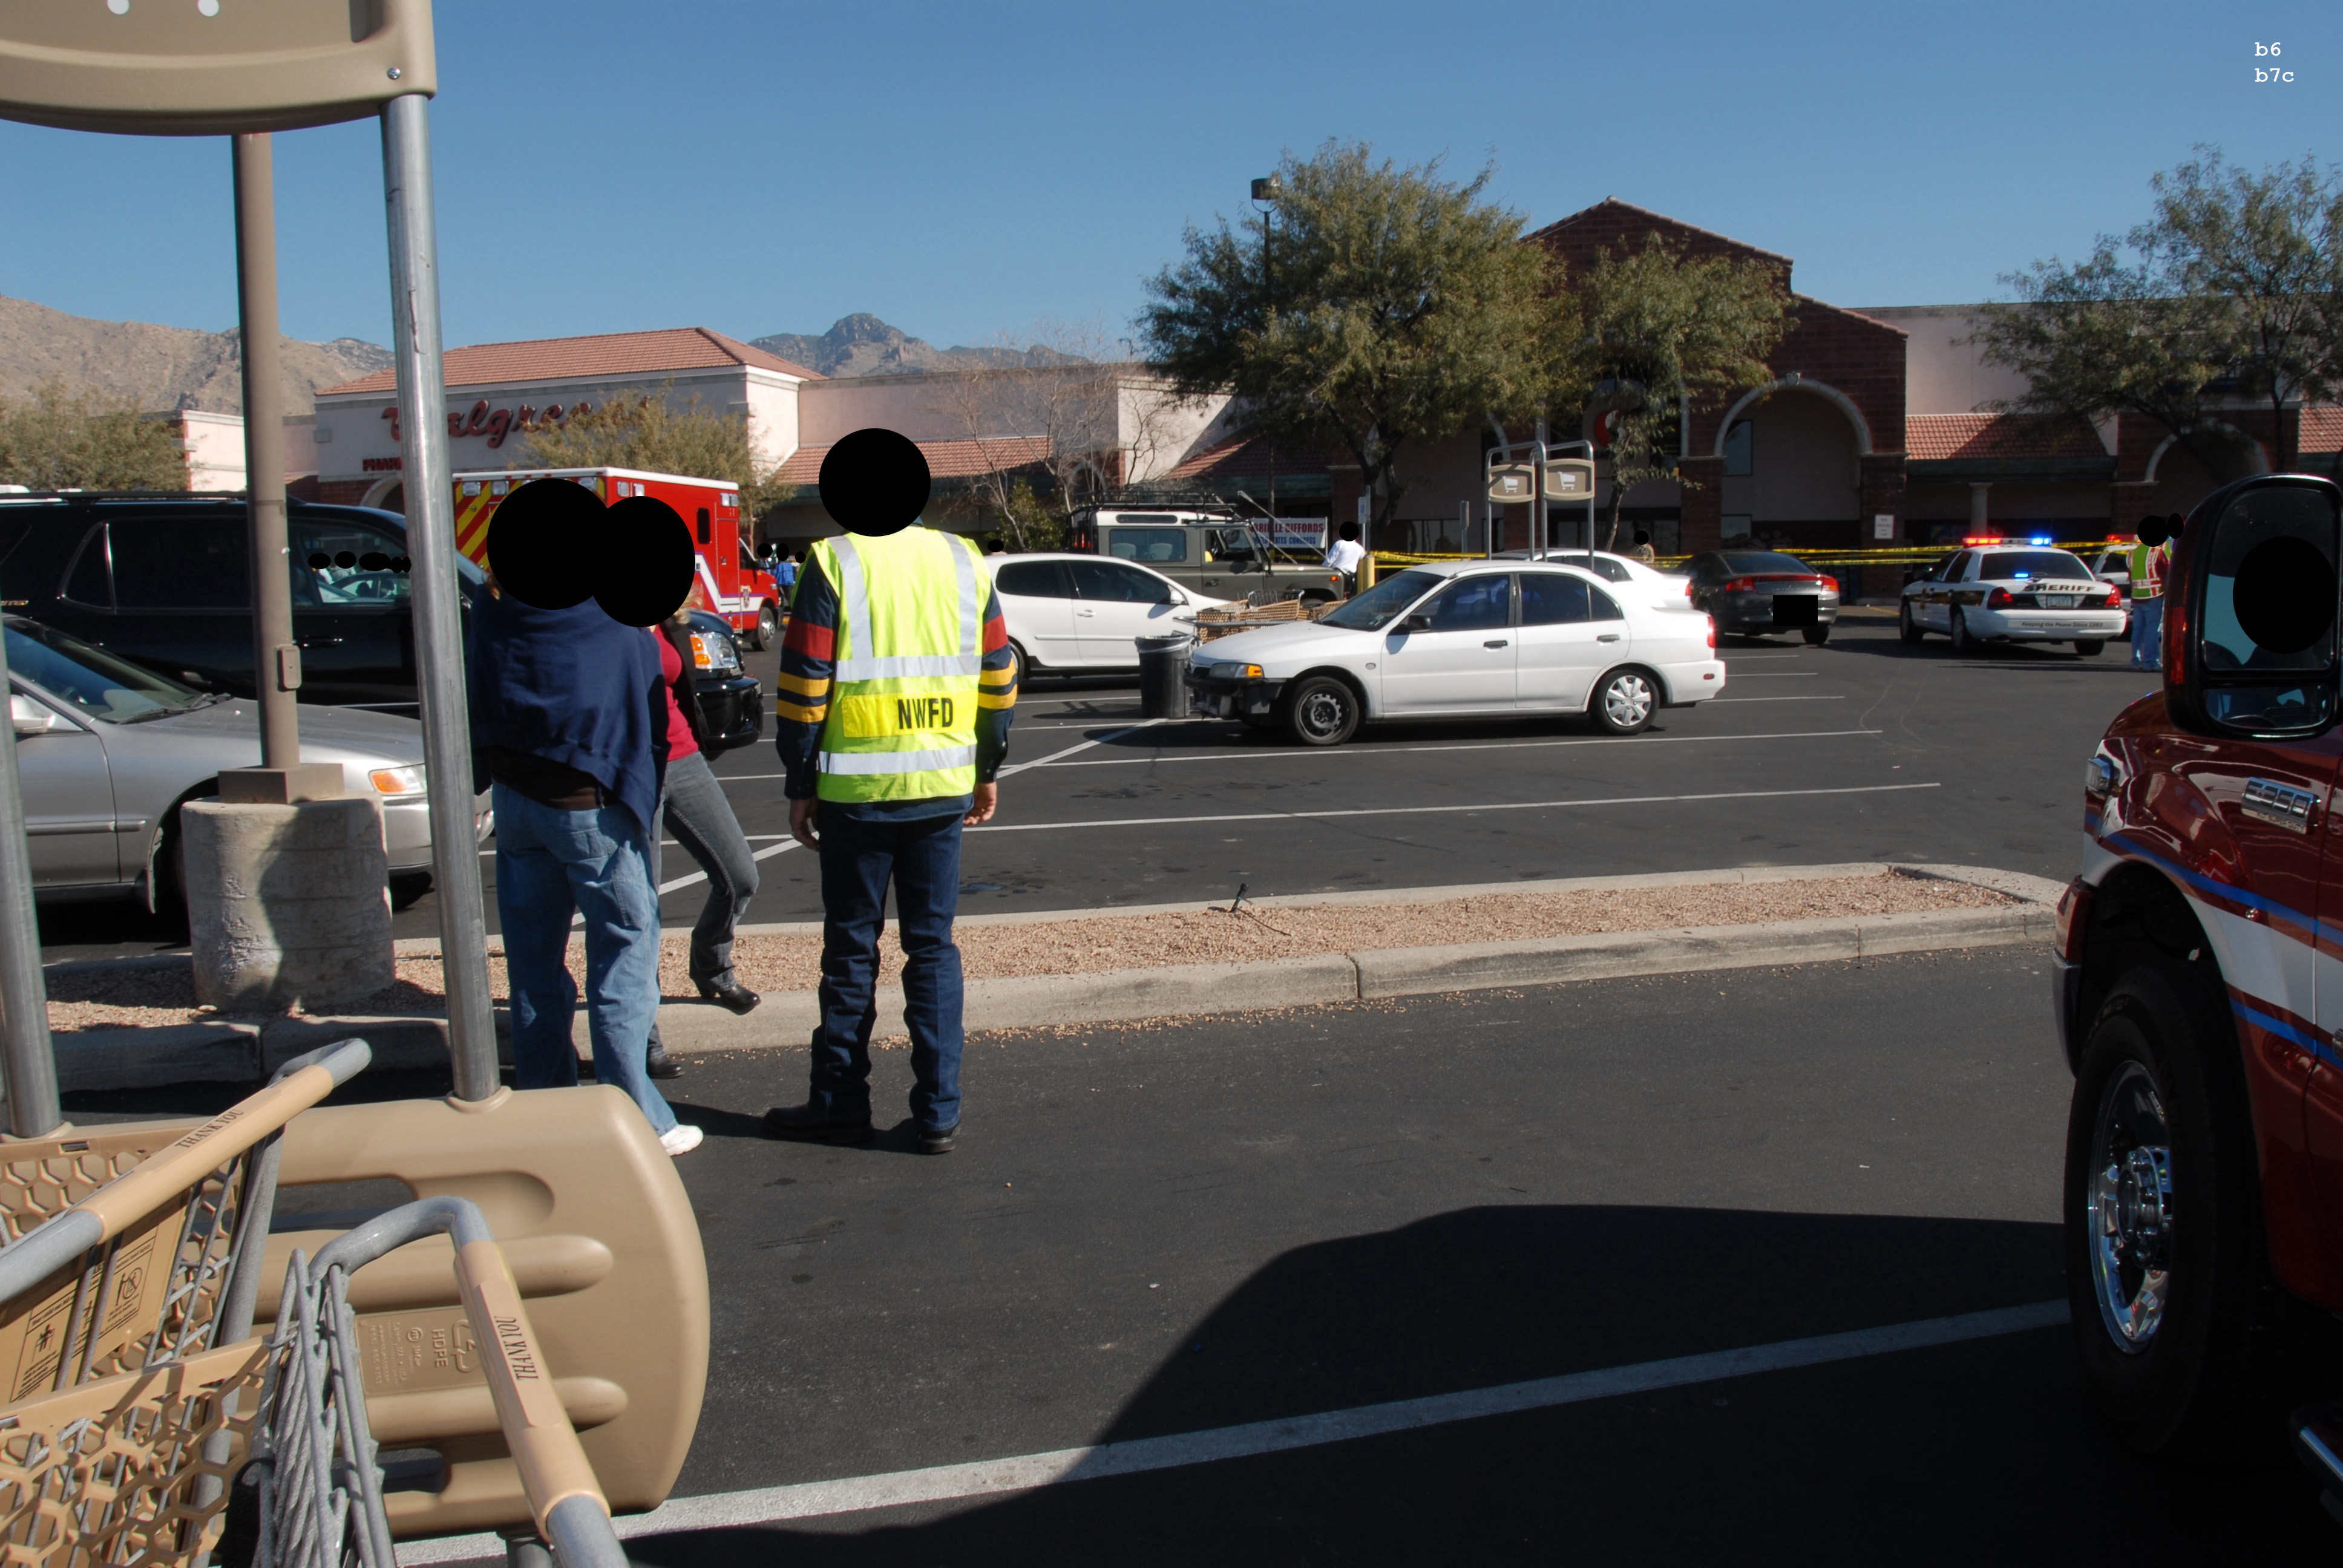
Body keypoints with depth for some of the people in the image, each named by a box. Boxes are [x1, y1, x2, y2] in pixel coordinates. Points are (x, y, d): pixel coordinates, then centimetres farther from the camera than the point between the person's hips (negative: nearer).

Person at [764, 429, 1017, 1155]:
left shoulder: (833, 564, -6)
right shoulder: (965, 562, 7)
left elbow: (804, 685, -8)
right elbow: (998, 678, 9)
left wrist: (799, 784, 0)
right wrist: (988, 770, 18)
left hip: (857, 788, -3)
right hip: (943, 786, 3)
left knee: (852, 948, 8)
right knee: (932, 945, 9)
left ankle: (840, 1104, 18)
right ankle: (938, 1113, 11)